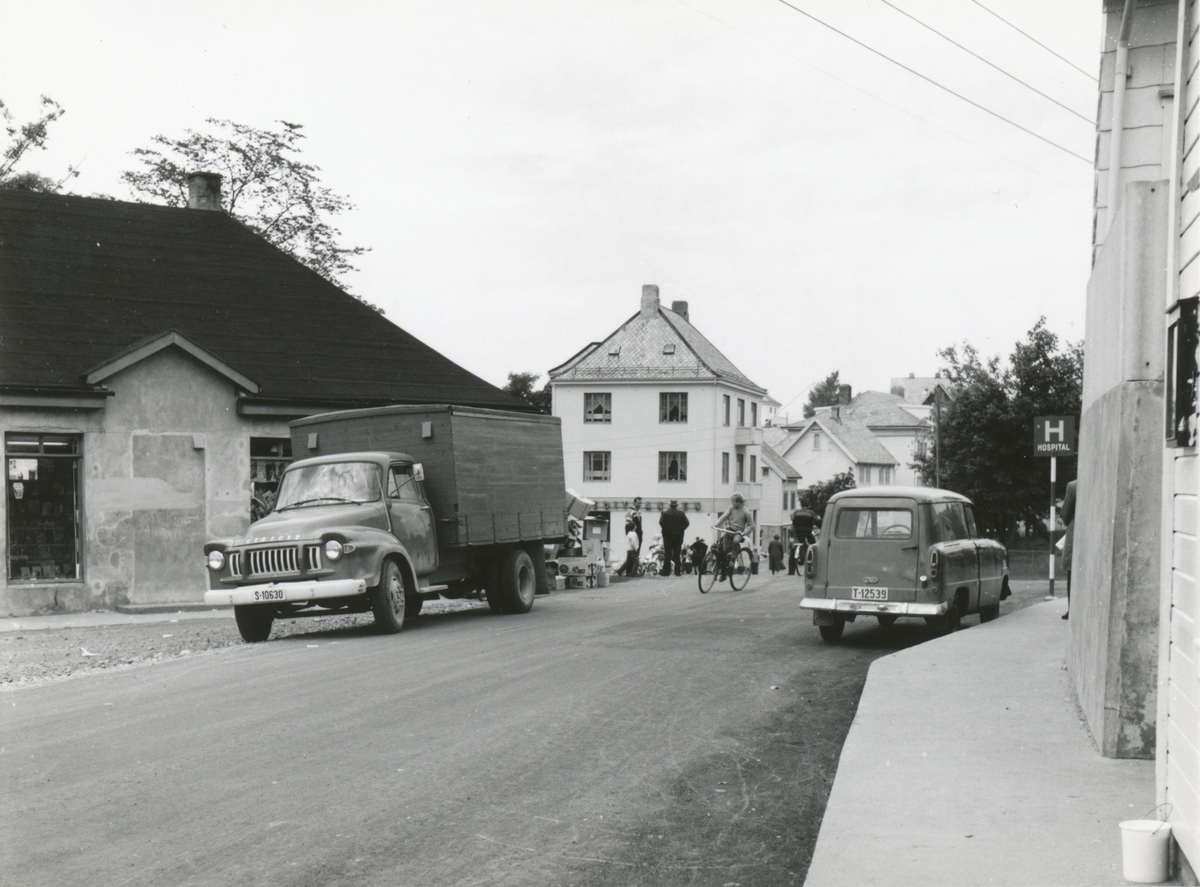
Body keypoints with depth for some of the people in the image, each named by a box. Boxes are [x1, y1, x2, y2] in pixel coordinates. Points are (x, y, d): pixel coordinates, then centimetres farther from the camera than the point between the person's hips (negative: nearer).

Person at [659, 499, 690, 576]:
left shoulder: (665, 513, -5)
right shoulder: (681, 514, -1)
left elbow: (661, 522, -15)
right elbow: (687, 523, -6)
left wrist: (666, 529, -5)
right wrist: (681, 529, 2)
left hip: (668, 536, -1)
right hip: (678, 536, 1)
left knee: (667, 555, 2)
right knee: (677, 555, 5)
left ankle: (666, 572, -2)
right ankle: (678, 572, 2)